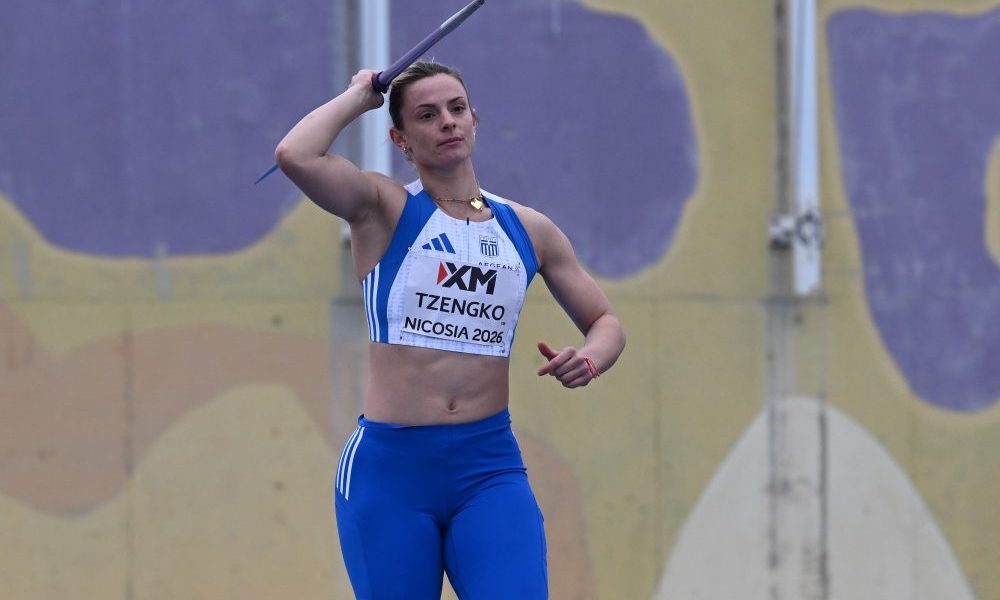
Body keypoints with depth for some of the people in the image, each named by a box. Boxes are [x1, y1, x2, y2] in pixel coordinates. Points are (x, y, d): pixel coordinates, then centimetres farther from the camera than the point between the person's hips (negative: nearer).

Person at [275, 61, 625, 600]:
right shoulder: (385, 208, 0)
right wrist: (359, 95, -2)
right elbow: (295, 156, -19)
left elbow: (605, 322, 20)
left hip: (489, 466, 2)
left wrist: (589, 360, -3)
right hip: (389, 465, -2)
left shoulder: (528, 229, 11)